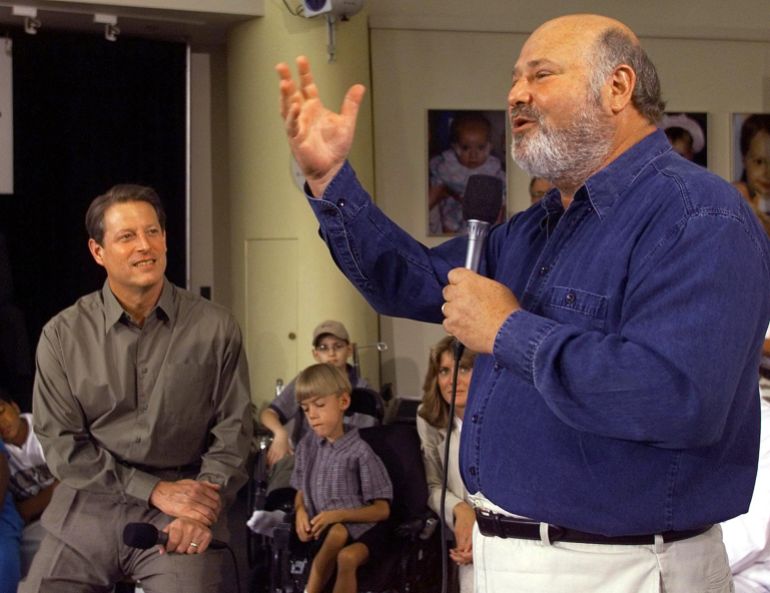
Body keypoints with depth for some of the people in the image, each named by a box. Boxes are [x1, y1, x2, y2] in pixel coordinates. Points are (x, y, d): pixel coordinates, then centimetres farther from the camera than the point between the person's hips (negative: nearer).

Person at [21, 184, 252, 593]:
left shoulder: (215, 329, -1)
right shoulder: (62, 335, 0)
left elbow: (231, 432, 3)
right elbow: (60, 443, -1)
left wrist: (202, 511, -12)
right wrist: (154, 490, -9)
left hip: (178, 517, -1)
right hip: (88, 509, 2)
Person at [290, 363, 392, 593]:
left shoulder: (359, 451, -9)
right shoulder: (307, 445, 6)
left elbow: (382, 509, -7)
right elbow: (301, 491, 17)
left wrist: (337, 515, -21)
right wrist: (300, 512, -8)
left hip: (360, 526, -3)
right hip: (322, 529, 3)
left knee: (347, 557, -37)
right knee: (337, 534, -34)